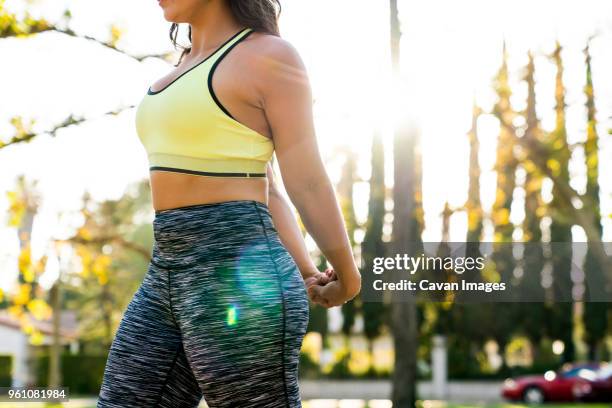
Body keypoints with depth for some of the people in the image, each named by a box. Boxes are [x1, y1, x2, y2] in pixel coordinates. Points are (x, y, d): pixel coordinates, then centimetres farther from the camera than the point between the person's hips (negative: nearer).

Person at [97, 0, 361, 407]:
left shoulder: (271, 56, -7)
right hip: (171, 279, 9)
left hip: (237, 279, -9)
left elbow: (309, 185, -3)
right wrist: (307, 275, 17)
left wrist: (347, 279, 8)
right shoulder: (193, 68, 20)